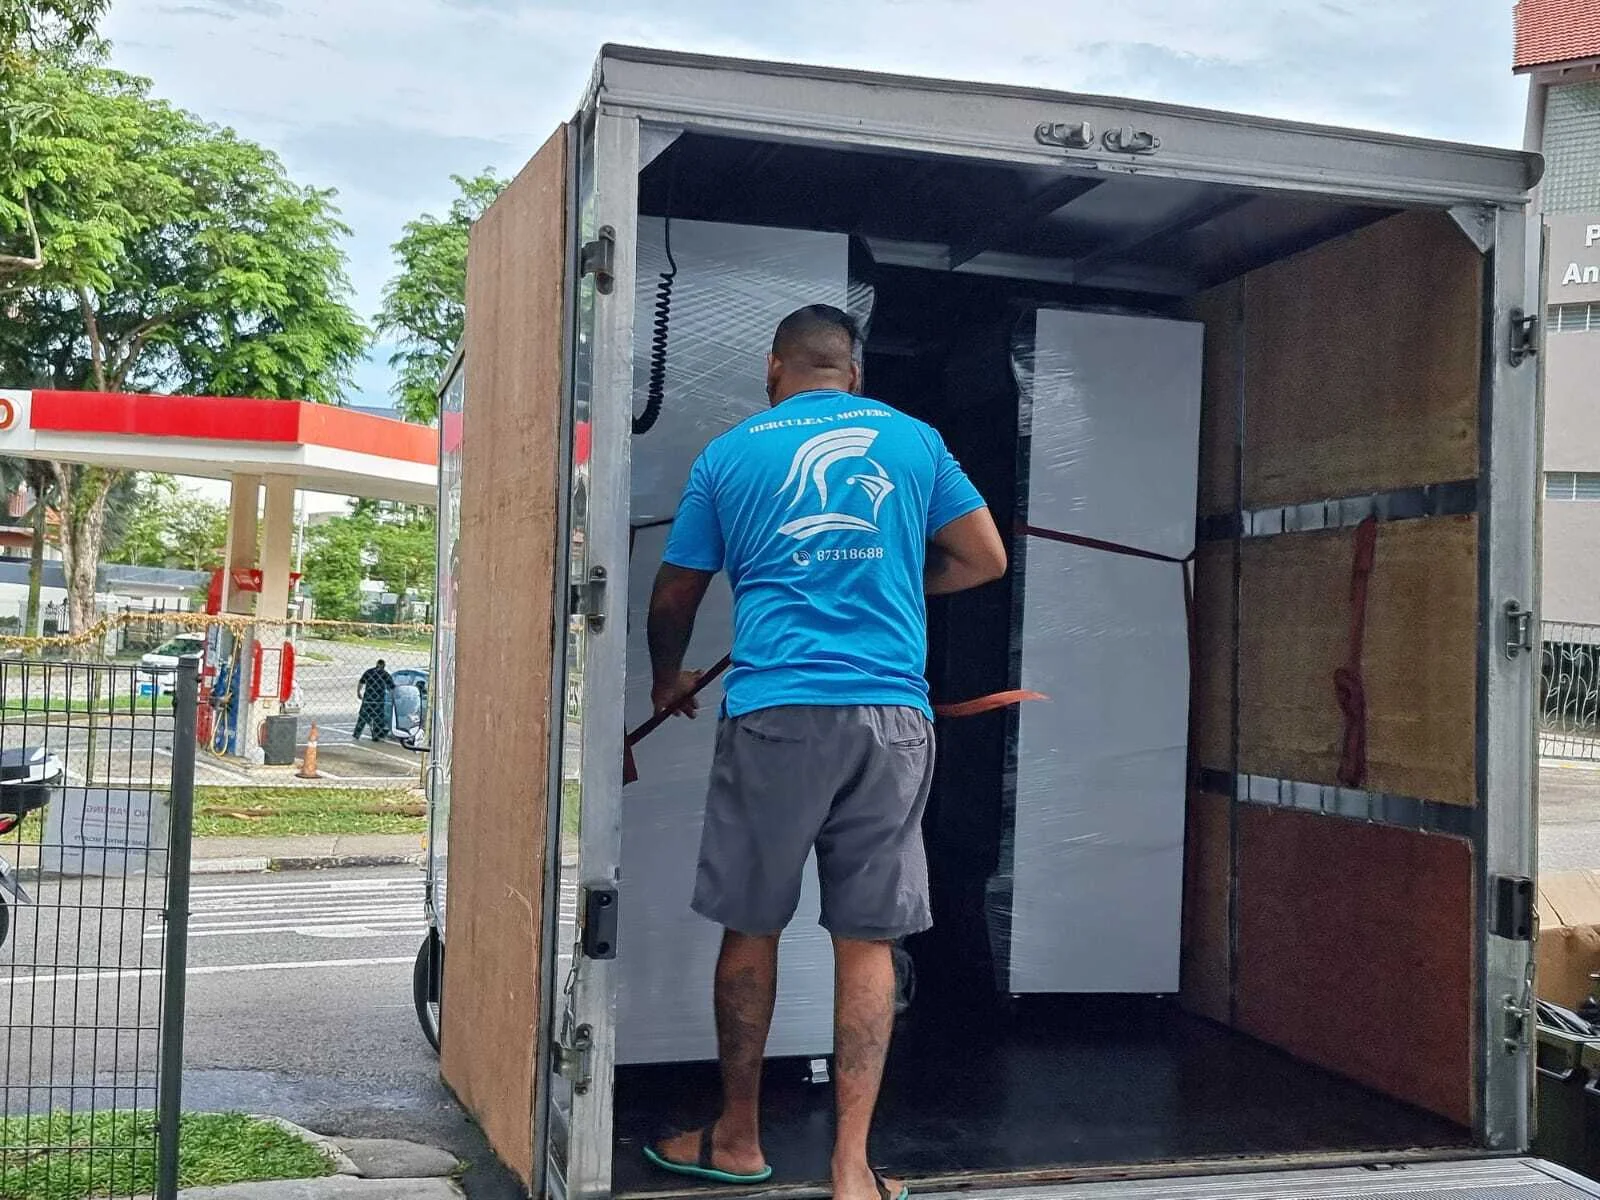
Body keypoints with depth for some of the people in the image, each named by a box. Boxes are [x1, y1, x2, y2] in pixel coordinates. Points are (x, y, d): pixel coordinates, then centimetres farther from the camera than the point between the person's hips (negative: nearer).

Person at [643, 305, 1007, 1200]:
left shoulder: (731, 454, 9)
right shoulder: (913, 440, 10)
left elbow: (675, 598, 17)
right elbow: (986, 559, 15)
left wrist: (669, 682, 36)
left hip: (776, 712, -1)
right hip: (894, 715, 1)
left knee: (752, 926, 13)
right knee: (869, 940, 6)